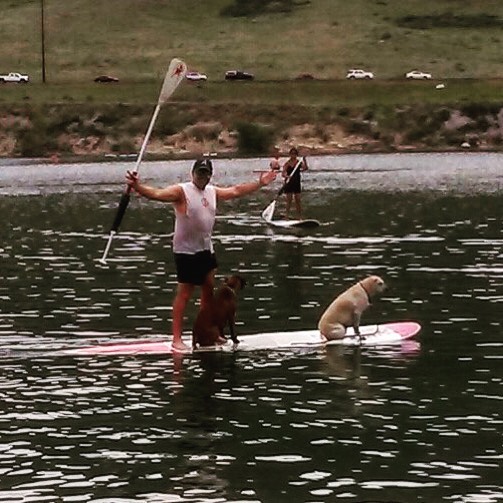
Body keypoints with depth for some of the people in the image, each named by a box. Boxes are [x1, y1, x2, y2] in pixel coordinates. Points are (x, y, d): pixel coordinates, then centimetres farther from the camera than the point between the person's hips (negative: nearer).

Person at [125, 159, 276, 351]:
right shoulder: (181, 191, -13)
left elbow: (236, 191, 24)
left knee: (209, 290, 13)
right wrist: (137, 187, -44)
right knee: (184, 293, -7)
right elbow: (157, 194, -26)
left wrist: (260, 183, 30)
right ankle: (177, 338, -5)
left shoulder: (213, 192, 10)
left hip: (206, 249, 7)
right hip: (186, 250, -7)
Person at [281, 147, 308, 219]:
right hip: (289, 183, -1)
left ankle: (299, 216, 7)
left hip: (296, 183, 1)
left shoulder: (299, 162, 0)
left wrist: (304, 161, -32)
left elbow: (305, 168, -18)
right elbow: (283, 173, -11)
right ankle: (287, 215, 6)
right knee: (289, 199, 1)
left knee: (298, 200, 2)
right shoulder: (287, 163, -2)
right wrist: (286, 176, -32)